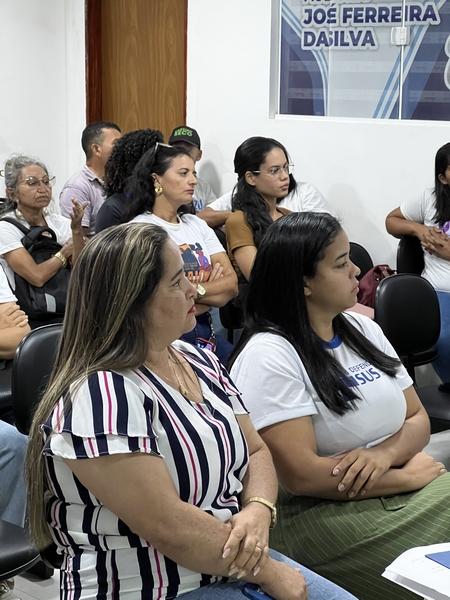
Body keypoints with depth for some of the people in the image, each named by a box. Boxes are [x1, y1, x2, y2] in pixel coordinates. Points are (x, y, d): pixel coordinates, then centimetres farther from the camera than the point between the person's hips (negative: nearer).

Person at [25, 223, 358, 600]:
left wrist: (258, 512, -12)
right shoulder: (100, 396, -22)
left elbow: (256, 452, 9)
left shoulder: (200, 362, 5)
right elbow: (168, 527, -25)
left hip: (234, 565, 8)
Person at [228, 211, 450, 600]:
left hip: (403, 493, 8)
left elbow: (418, 418, 11)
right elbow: (301, 475, -19)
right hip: (319, 514, -7)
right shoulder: (268, 357, -13)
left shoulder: (364, 329, 10)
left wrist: (387, 453, -12)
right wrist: (408, 476, -11)